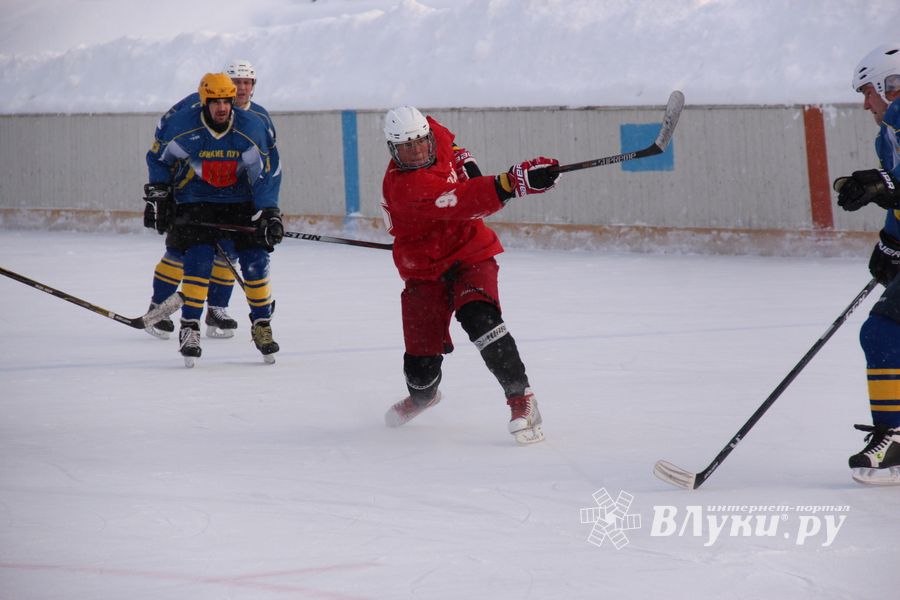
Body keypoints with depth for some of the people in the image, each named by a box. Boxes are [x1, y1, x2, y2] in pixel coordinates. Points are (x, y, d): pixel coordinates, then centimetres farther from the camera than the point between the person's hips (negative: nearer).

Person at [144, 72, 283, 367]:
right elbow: (158, 157, 2)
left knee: (255, 262, -7)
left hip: (240, 203, 1)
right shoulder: (180, 126, -16)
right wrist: (157, 196, 0)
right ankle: (189, 327, -8)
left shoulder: (251, 129, -14)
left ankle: (262, 325, 10)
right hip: (194, 202, -1)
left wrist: (269, 214, -19)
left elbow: (265, 175, -10)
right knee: (199, 261, -18)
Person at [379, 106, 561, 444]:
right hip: (424, 270, -3)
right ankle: (422, 395, 40)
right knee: (421, 362, 2)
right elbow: (464, 202, -41)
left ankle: (520, 396, -23)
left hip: (470, 253, 3)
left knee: (478, 317, -28)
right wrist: (517, 181, -49)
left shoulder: (432, 132, -6)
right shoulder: (404, 187, -28)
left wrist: (463, 160, 5)